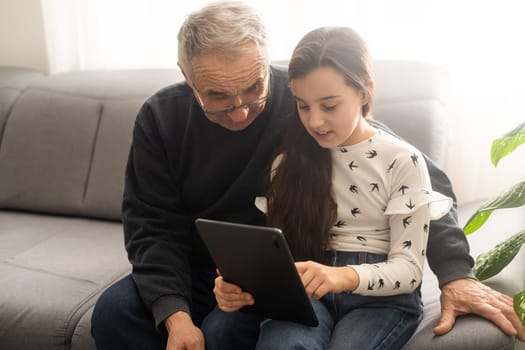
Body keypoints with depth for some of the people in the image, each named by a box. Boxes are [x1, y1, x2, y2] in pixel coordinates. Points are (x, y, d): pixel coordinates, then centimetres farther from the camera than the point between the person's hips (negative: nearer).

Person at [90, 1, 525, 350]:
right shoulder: (160, 118, -10)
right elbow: (152, 225, -9)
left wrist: (454, 272, -28)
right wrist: (174, 314, -24)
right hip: (191, 273, 4)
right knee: (113, 313, -20)